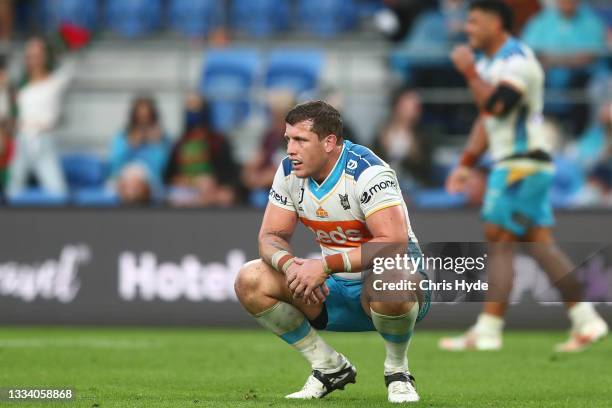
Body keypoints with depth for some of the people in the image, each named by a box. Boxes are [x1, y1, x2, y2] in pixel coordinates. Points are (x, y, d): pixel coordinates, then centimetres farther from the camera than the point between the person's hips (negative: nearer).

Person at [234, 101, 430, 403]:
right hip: (334, 289, 6)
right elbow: (271, 236, -2)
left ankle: (397, 371, -10)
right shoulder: (289, 172, -4)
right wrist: (289, 264, -26)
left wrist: (325, 266, -38)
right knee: (249, 281, -11)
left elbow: (395, 243, -35)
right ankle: (330, 367, 1)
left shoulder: (367, 172, -24)